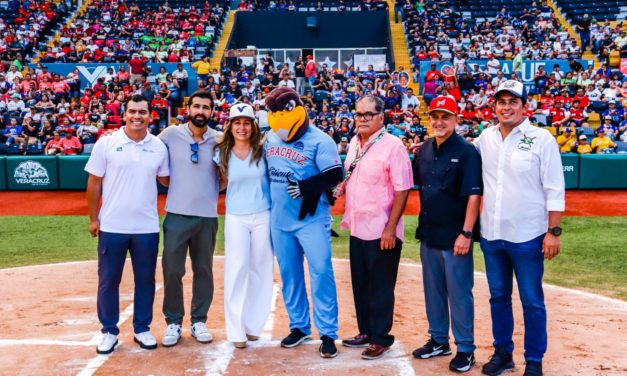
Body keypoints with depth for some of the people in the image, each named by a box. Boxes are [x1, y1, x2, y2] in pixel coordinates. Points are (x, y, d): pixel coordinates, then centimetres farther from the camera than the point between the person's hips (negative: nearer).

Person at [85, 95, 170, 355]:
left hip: (147, 226, 2)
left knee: (145, 280, 11)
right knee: (108, 280, 7)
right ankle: (109, 331, 22)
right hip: (112, 226, -2)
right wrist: (93, 219, -1)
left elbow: (166, 181, 11)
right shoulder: (106, 143, -4)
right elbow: (94, 183, -1)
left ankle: (142, 329, 25)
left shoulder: (159, 146, 2)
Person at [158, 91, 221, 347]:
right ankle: (173, 322, 17)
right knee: (172, 270, 2)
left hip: (207, 216, 1)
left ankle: (199, 321, 23)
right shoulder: (170, 134, -1)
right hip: (176, 215, -1)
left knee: (204, 270, 10)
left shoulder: (219, 140, 2)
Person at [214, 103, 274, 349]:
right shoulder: (222, 154, 1)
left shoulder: (262, 150, -1)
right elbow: (224, 182, 12)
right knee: (236, 270, -3)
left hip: (263, 217, 1)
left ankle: (253, 324, 21)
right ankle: (236, 330, 4)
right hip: (236, 219, 0)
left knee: (260, 270, 7)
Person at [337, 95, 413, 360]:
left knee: (381, 287, 4)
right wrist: (339, 188, 1)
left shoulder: (392, 146, -15)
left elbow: (402, 190, -17)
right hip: (357, 228, 8)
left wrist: (390, 228, -20)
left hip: (381, 231, -8)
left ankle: (381, 338, 17)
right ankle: (366, 332, 31)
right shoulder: (354, 143, 9)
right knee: (360, 284, 17)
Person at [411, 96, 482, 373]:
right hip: (428, 233, 7)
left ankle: (465, 349, 15)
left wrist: (466, 233, -21)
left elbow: (474, 195, -17)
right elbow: (416, 182, 19)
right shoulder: (425, 150, 8)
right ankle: (438, 340, 32)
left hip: (454, 236, -7)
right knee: (433, 290, 16)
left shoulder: (466, 151, -12)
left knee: (459, 293, 2)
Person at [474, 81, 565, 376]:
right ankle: (502, 352, 31)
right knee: (498, 297, 15)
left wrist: (553, 231, -11)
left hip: (527, 237, -4)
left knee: (532, 301, 6)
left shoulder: (541, 139, -7)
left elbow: (554, 190, -8)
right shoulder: (484, 138, 5)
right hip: (491, 235, 4)